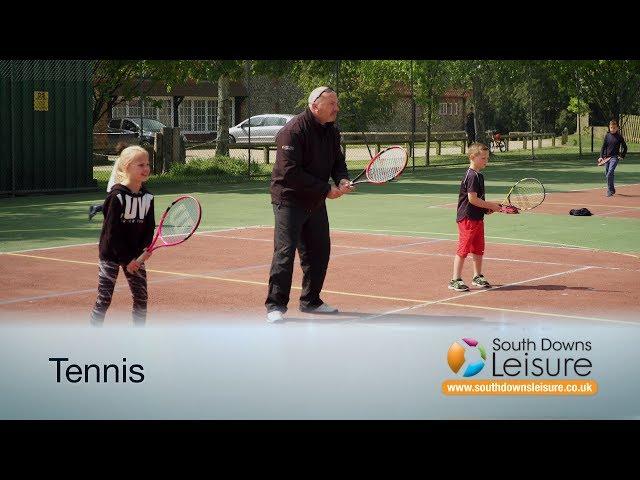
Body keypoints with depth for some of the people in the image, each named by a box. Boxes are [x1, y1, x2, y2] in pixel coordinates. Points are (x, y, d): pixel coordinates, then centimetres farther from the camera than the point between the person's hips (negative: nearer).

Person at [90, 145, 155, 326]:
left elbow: (150, 228, 5)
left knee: (141, 297, 5)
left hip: (135, 256, 6)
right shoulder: (116, 196, -16)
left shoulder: (147, 197, 2)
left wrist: (145, 251, -13)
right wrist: (128, 259, -16)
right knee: (104, 299, -5)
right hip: (111, 254, -6)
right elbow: (112, 232, -16)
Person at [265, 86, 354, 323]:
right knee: (285, 252, -11)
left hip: (316, 203, 8)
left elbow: (337, 161, 15)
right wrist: (326, 189, -22)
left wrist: (342, 180, -10)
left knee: (319, 252, 12)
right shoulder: (293, 131, -20)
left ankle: (310, 301, 27)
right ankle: (275, 306, -4)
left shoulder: (331, 131, 6)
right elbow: (290, 173, -25)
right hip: (289, 199, -8)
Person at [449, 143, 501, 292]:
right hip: (467, 218, -10)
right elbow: (472, 199, -23)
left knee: (479, 249, 16)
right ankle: (455, 280, -1)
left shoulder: (479, 176, 13)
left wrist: (487, 208, 8)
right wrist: (490, 205, -16)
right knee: (463, 249, -6)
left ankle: (477, 276, 29)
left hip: (477, 218, 10)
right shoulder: (472, 176, -17)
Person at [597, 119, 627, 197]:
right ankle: (612, 189, 27)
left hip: (615, 157, -4)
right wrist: (601, 157, -1)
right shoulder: (607, 135, 6)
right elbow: (604, 146, 8)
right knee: (606, 174, 10)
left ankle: (610, 191, -15)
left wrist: (622, 156, -2)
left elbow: (624, 147, 6)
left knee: (610, 174, -18)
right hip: (607, 157, 5)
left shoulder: (619, 136, -2)